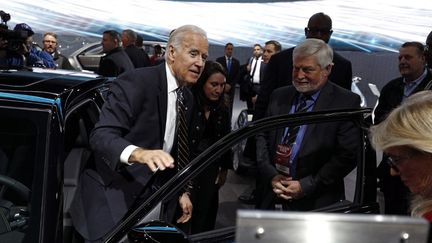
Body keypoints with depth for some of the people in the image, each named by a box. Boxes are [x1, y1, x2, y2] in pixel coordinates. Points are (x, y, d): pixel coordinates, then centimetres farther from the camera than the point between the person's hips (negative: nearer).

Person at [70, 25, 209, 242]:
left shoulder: (187, 98, 9)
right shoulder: (135, 82, -17)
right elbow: (100, 135, -25)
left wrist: (181, 191, 11)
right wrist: (138, 153, -42)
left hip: (153, 197, 7)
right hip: (113, 198, -7)